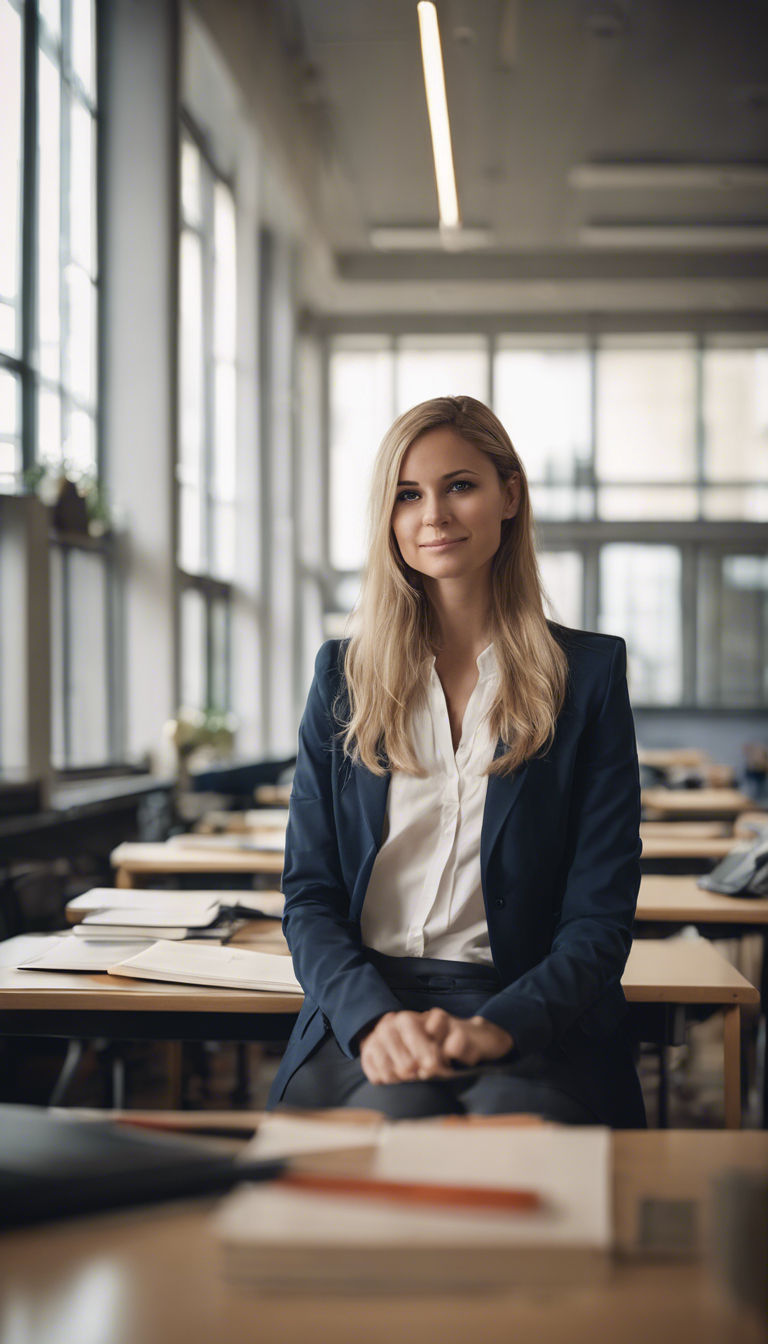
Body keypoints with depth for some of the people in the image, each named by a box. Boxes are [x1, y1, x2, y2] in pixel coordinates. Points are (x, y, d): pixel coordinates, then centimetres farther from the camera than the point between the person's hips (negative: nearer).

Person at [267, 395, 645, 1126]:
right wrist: (374, 1019, -13)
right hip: (368, 1004, 2)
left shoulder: (589, 671, 7)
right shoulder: (343, 672, 13)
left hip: (534, 1016, -1)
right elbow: (309, 894, 7)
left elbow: (600, 911, 2)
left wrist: (497, 1027, -17)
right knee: (399, 1115, -32)